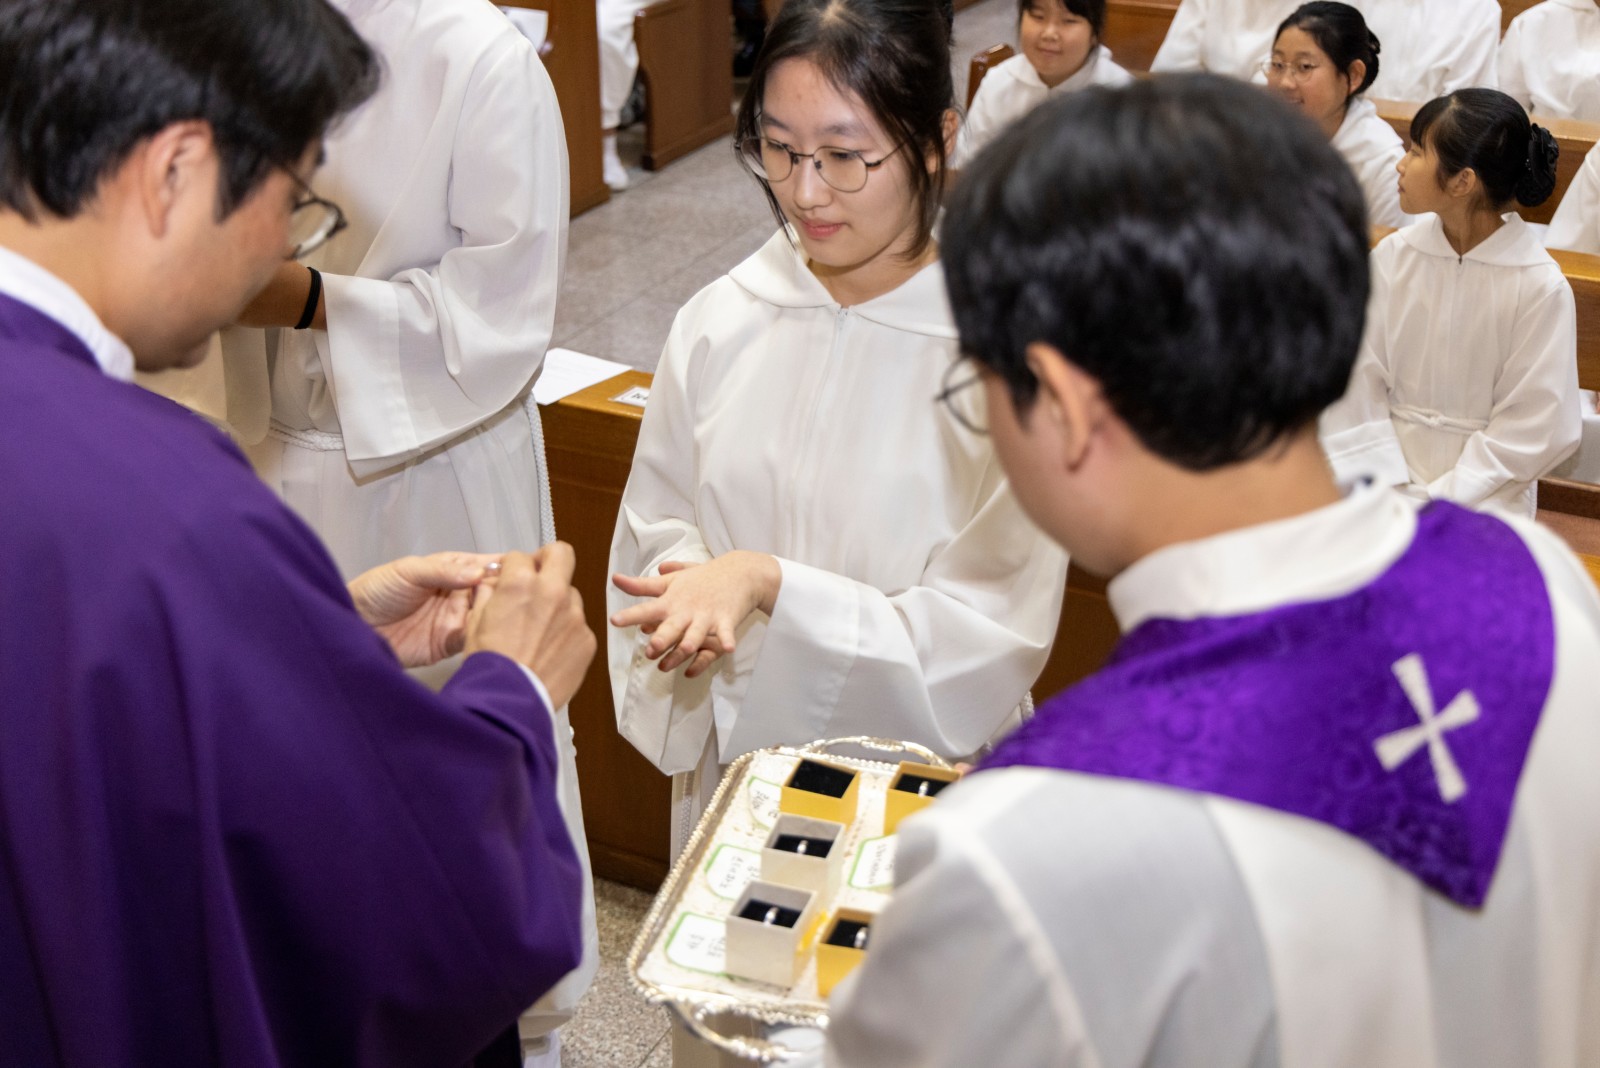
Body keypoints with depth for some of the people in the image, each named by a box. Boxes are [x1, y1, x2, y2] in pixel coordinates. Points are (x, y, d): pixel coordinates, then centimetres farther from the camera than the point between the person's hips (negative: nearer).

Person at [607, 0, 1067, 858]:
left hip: (913, 786, -3)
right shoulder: (719, 322, -7)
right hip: (733, 758, 4)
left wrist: (769, 582, -26)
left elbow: (986, 637, -18)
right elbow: (657, 530, 4)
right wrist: (689, 594, -18)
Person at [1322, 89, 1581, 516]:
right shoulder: (1393, 256, -2)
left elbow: (1533, 429, -8)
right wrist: (1384, 488, -10)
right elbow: (1359, 383, -1)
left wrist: (1436, 504, -13)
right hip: (1387, 471, 3)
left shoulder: (1541, 288, -10)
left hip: (1480, 494, -2)